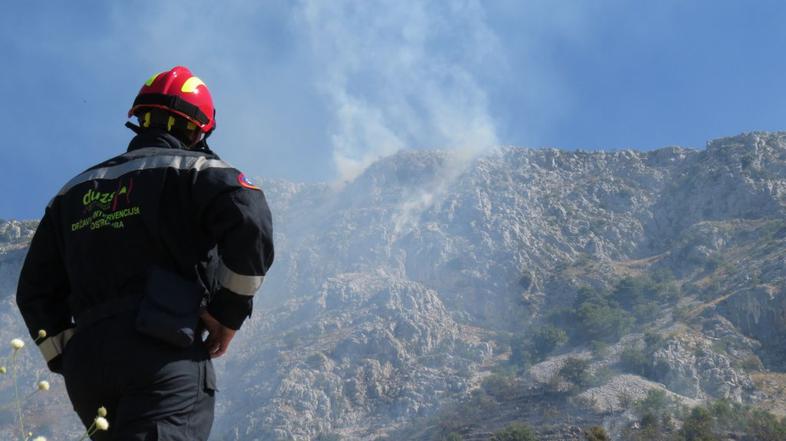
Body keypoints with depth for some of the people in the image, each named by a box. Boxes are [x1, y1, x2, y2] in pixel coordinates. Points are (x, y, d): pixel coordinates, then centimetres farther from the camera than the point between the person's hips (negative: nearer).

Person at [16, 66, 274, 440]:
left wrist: (68, 362, 24)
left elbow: (35, 292, 23)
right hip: (164, 353, -6)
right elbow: (249, 222, -13)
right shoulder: (194, 170, 8)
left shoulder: (76, 191, 25)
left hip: (85, 361, 6)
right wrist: (230, 311, -4)